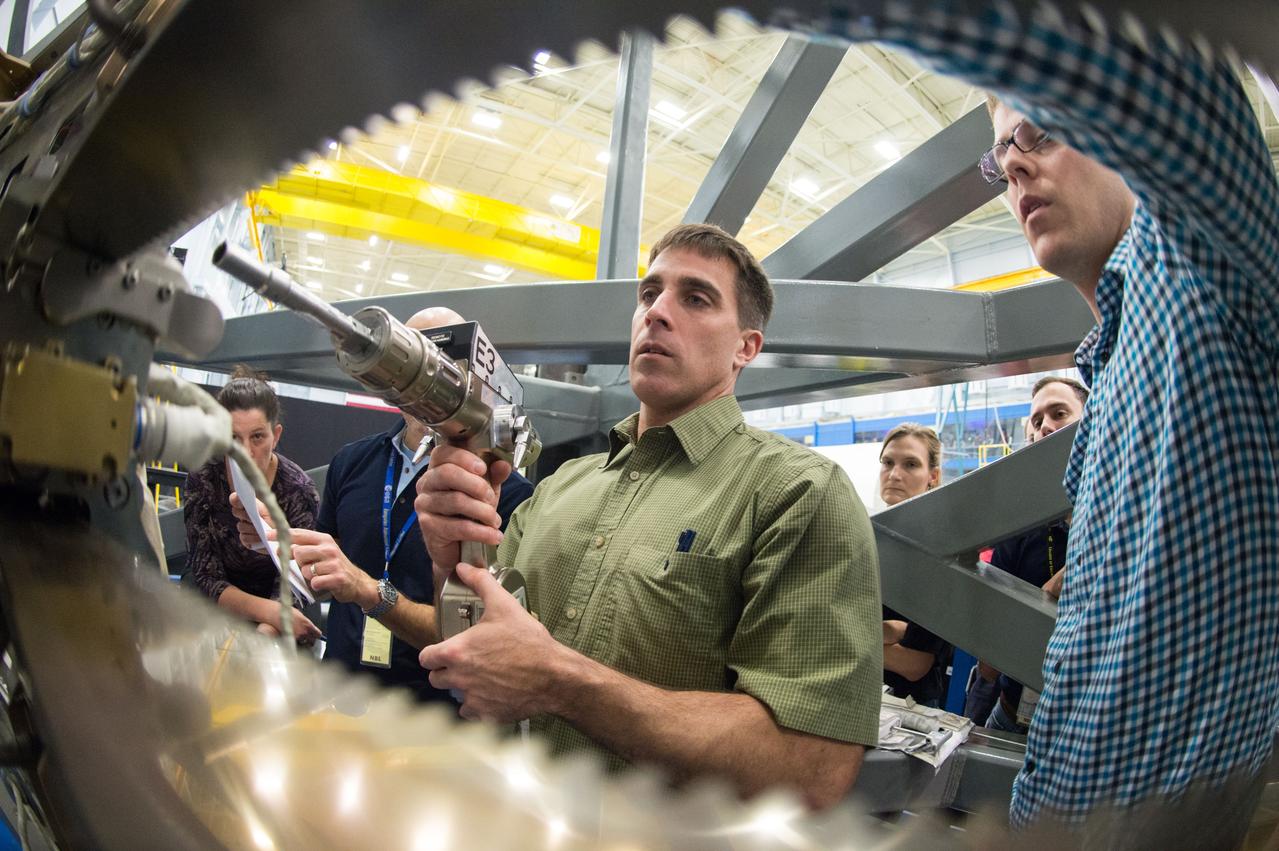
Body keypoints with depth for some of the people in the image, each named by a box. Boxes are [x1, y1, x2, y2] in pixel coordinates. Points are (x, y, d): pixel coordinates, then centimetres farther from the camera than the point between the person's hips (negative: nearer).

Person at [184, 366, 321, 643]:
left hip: (277, 630, -2)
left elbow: (288, 588, -14)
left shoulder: (298, 490, -15)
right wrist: (269, 611, -27)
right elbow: (207, 580, -11)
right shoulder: (203, 480, -10)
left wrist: (265, 631, -34)